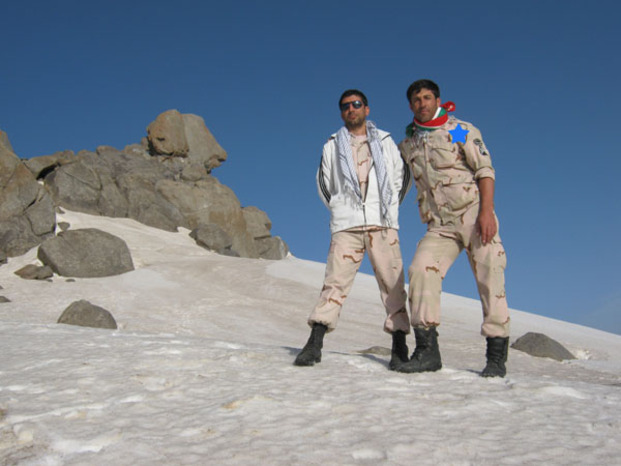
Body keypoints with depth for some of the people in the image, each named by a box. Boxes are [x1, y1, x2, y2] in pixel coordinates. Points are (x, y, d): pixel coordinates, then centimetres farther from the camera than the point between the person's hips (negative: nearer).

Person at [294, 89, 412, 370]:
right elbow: (324, 184, 24)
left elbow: (403, 177, 21)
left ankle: (399, 346, 1)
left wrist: (389, 207, 14)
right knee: (335, 280, -10)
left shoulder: (385, 141, 17)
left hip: (383, 224, 1)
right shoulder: (333, 145, 17)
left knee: (392, 282, -4)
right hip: (346, 225, 0)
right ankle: (315, 343, -12)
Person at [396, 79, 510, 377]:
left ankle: (497, 355, -1)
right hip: (439, 225, 3)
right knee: (420, 269, -18)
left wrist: (486, 211, -15)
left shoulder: (462, 130, 5)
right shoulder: (407, 145, 18)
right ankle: (427, 349, -15)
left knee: (489, 278, -8)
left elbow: (485, 170, -4)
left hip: (473, 215, -3)